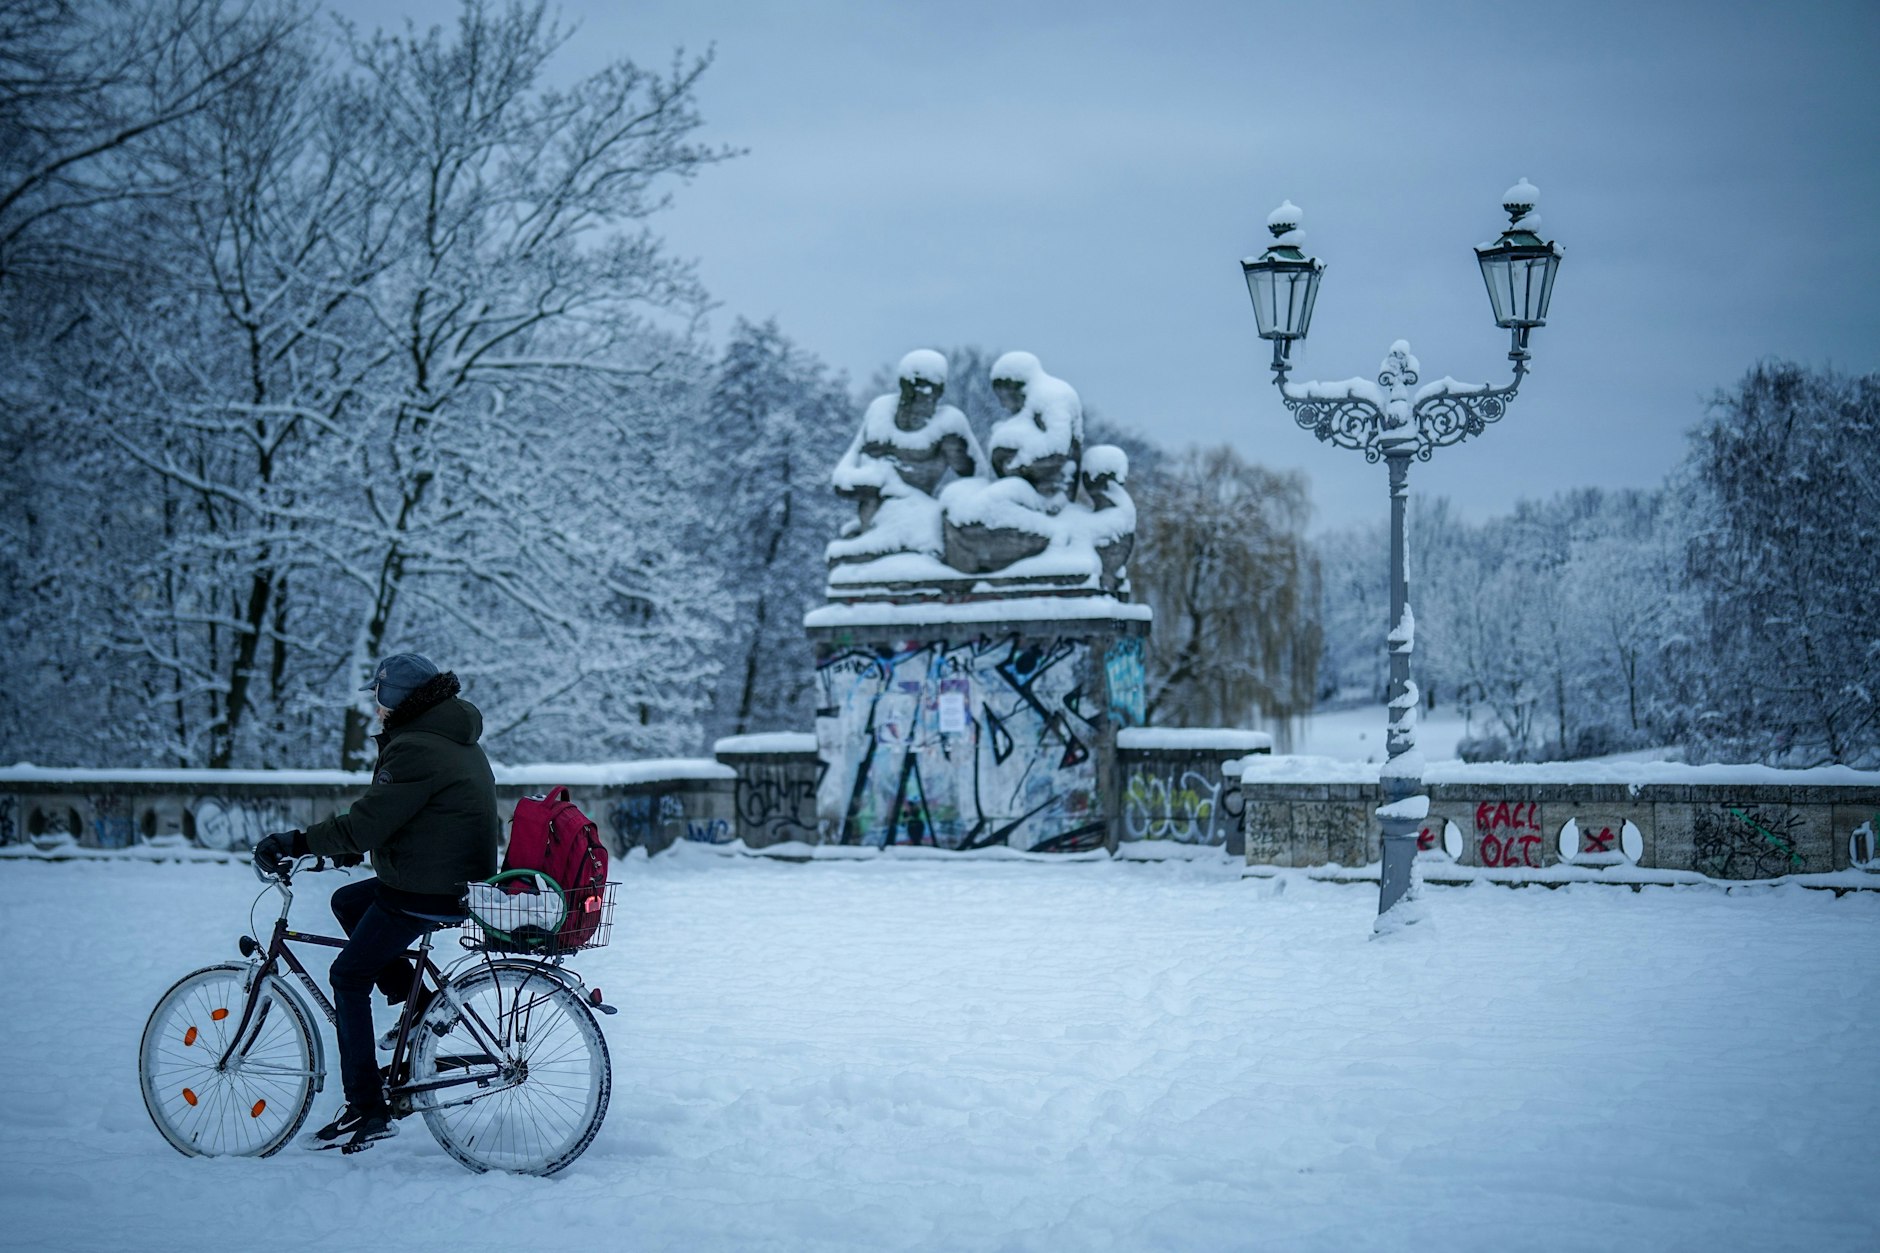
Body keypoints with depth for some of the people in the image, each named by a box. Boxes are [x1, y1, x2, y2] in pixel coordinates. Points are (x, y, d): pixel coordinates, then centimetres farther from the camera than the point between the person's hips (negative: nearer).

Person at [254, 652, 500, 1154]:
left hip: (426, 894, -10)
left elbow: (366, 825, -21)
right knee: (346, 901, 26)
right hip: (460, 878, 10)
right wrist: (342, 845, 22)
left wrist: (297, 842, -12)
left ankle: (367, 1110, -1)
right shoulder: (455, 739, 13)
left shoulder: (415, 750, -19)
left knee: (350, 977, 0)